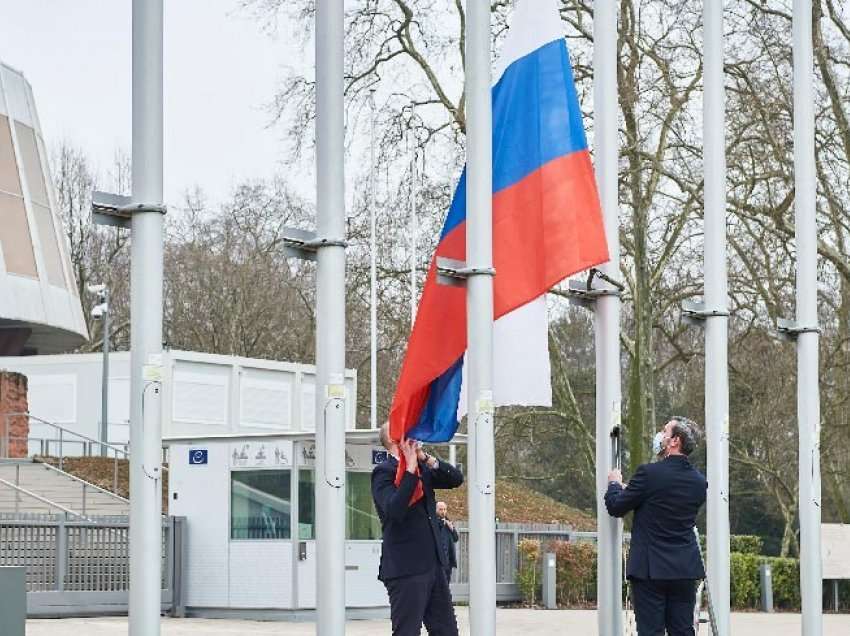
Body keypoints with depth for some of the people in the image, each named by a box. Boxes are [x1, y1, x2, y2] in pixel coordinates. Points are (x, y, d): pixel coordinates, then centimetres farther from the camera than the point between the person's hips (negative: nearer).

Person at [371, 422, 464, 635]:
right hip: (406, 569, -8)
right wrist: (410, 470, -22)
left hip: (434, 566, 8)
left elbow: (456, 479, 7)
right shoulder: (383, 472, -10)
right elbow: (394, 509, -24)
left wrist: (426, 458, -4)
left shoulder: (423, 469, 13)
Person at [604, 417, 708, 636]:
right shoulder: (699, 481, 5)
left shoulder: (649, 473, -13)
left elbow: (616, 507, -6)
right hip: (685, 569, 5)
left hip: (651, 568, -5)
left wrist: (615, 484, 18)